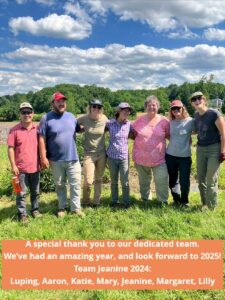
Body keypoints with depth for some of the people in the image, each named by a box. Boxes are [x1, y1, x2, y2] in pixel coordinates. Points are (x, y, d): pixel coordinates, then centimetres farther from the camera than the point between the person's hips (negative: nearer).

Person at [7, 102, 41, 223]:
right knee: (21, 193, 5)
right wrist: (13, 165, -11)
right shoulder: (14, 130, -6)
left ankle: (35, 209, 31)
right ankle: (22, 214, 17)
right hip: (21, 168, -3)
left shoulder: (37, 129, 5)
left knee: (35, 192, 15)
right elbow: (10, 148, -7)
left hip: (35, 167, 3)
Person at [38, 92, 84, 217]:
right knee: (60, 185, 14)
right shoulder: (47, 118, -6)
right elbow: (42, 139, -9)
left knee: (76, 184, 6)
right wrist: (43, 157, -12)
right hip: (56, 160, -2)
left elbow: (80, 129, 22)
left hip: (73, 158, 2)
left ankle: (76, 208, 20)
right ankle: (62, 207, 30)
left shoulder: (71, 116, 7)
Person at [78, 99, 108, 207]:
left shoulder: (104, 119, -6)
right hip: (89, 154, -2)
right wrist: (83, 129, -7)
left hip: (102, 153, 2)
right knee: (88, 181, -5)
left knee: (99, 179, 12)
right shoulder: (84, 119, -11)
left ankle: (96, 202, 29)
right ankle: (86, 202, 22)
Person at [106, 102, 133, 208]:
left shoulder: (129, 124, -3)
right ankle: (114, 201, 29)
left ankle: (127, 202, 20)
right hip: (112, 157, 0)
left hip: (124, 157, 0)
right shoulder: (110, 123, -6)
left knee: (125, 182, 2)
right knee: (114, 181, 13)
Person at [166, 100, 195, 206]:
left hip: (185, 156, -3)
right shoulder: (171, 122, 4)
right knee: (172, 181, 13)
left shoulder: (190, 121, -7)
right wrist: (176, 143, 5)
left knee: (184, 182, 2)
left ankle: (184, 201, 25)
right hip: (170, 155, 3)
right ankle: (176, 200, 32)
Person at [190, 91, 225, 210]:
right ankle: (205, 204, 31)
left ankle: (212, 208, 16)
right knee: (201, 180, 12)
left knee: (211, 181, -1)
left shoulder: (214, 113, -15)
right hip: (200, 149, 7)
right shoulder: (196, 115, 4)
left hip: (214, 149, -6)